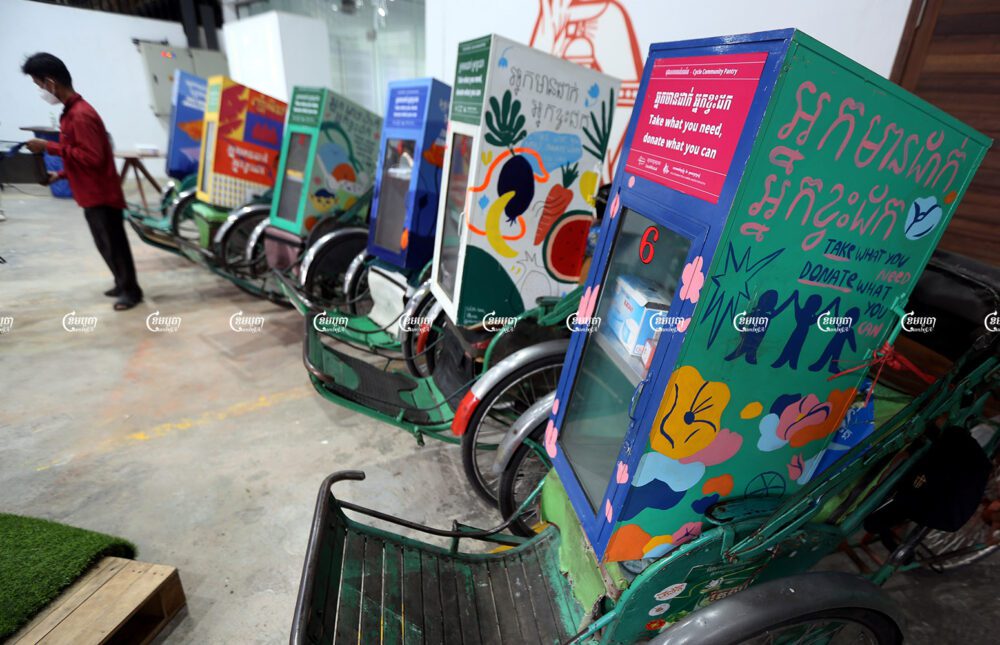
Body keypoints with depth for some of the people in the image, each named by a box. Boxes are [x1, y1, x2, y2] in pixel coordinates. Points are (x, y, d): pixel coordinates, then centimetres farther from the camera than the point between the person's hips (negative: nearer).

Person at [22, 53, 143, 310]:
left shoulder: (81, 115, -17)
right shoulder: (71, 112, 14)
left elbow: (92, 157, -22)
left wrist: (50, 147, -17)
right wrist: (60, 174, 13)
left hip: (102, 194, -10)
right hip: (91, 194, 10)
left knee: (114, 244, -1)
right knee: (105, 243, 16)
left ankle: (131, 290, 9)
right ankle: (122, 283, 26)